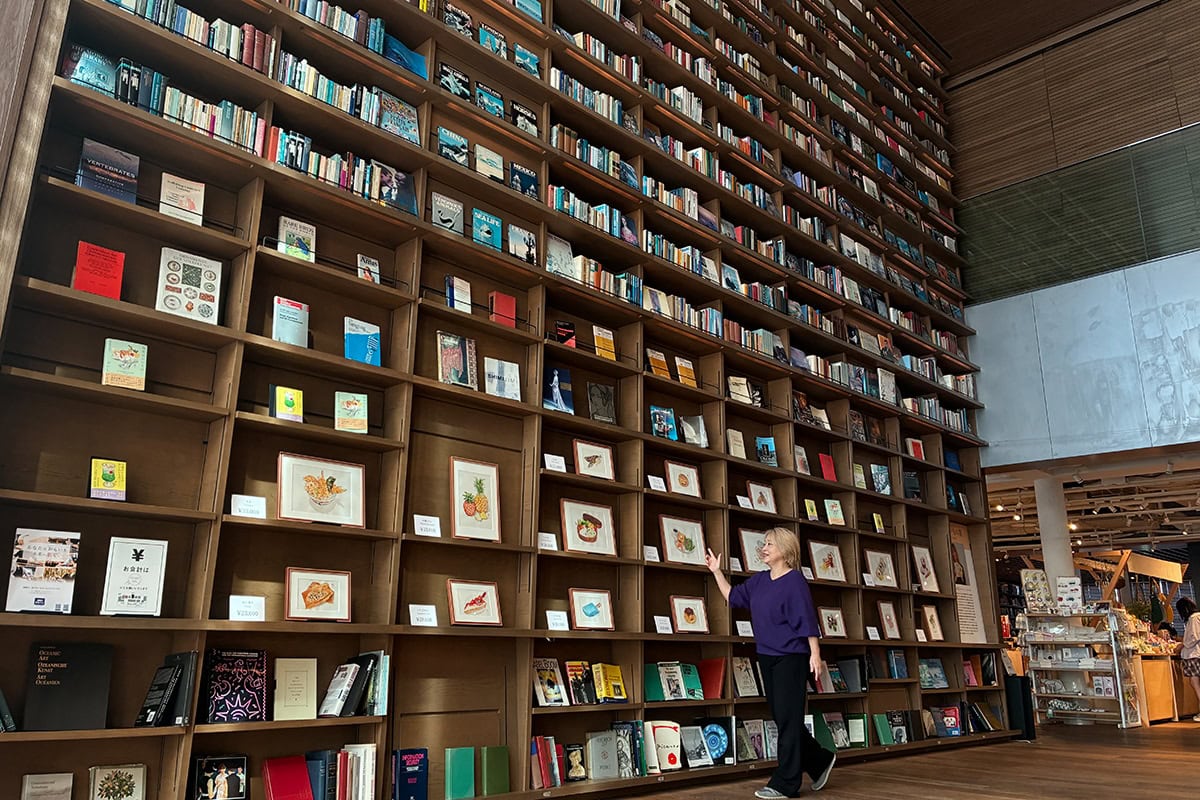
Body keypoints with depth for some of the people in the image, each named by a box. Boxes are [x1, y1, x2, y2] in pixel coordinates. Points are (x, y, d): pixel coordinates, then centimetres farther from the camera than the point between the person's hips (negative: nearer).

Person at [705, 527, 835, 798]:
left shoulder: (794, 581, -11)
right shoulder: (759, 581, 10)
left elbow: (807, 619, -14)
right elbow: (732, 596, 22)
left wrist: (815, 653, -18)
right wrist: (716, 571, 16)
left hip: (791, 657, -8)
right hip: (767, 657, 8)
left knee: (788, 718, -2)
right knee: (781, 717, 14)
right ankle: (819, 762, 31)